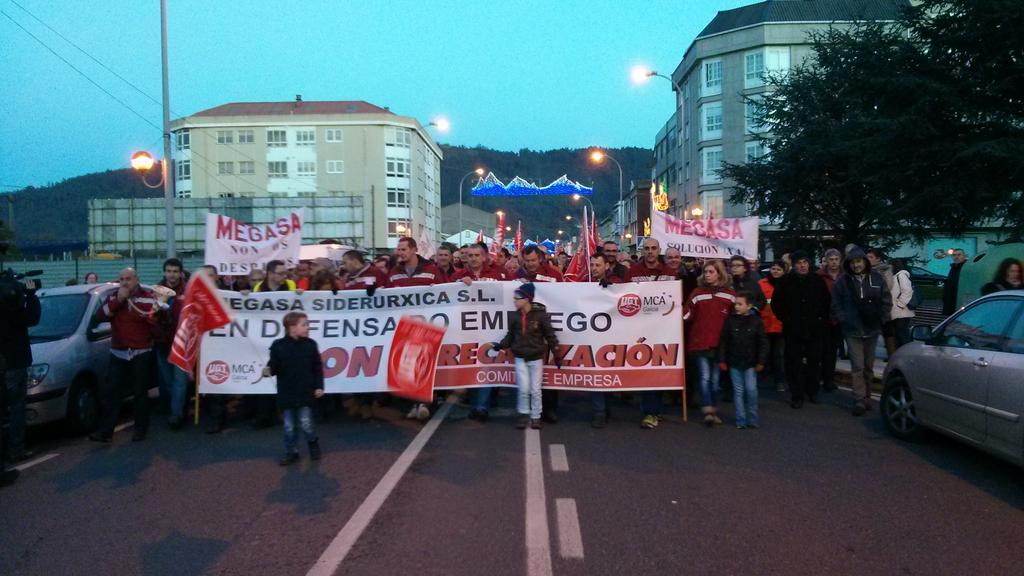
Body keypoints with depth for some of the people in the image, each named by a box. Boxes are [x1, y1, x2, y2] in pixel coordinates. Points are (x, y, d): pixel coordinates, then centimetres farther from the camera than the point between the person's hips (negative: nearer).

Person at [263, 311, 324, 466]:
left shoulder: (310, 344, -2)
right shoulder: (278, 345, -6)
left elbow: (317, 367, 3)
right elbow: (274, 366, -2)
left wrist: (319, 386, 0)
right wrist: (268, 370, -25)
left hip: (305, 393, 0)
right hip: (286, 394, 0)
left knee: (306, 424, -1)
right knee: (288, 427, 8)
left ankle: (313, 444, 27)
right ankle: (291, 452, 23)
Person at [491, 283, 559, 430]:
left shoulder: (540, 315, -11)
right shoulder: (515, 316, -1)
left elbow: (550, 335, -6)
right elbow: (510, 335, 8)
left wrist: (556, 355, -4)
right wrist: (500, 345, -8)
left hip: (536, 358, -2)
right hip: (520, 358, 2)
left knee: (535, 390, 5)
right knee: (523, 389, 2)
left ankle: (536, 417, 18)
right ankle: (523, 414, 19)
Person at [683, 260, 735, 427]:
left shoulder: (730, 295, 4)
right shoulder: (697, 293, 3)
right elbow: (687, 315, -1)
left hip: (720, 344, 1)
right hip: (700, 342, -1)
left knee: (715, 379, 9)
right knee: (705, 377, -8)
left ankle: (713, 411, 20)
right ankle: (707, 411, -8)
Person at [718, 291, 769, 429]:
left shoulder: (756, 321, -4)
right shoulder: (730, 320, 0)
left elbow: (763, 343, -1)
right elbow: (723, 341, 2)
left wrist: (761, 361, -4)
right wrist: (722, 360, 0)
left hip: (750, 363, -1)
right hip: (734, 362, 2)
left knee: (751, 390, -4)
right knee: (738, 391, 5)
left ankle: (752, 419, 12)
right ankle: (741, 420, 12)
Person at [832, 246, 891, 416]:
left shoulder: (877, 278, 0)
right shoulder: (843, 281, -5)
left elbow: (887, 300, 6)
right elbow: (836, 305, 0)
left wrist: (881, 319, 0)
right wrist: (844, 321, -7)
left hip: (872, 330, 3)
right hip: (853, 331, -3)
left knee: (869, 366, 13)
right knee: (857, 366, -7)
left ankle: (867, 397, 25)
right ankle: (859, 400, -5)